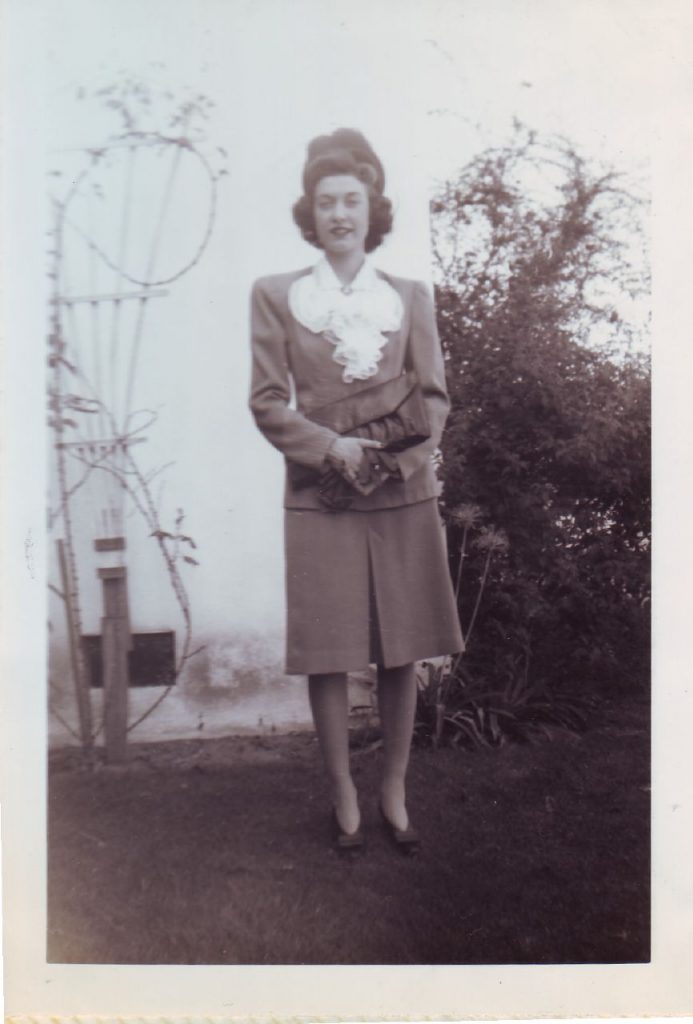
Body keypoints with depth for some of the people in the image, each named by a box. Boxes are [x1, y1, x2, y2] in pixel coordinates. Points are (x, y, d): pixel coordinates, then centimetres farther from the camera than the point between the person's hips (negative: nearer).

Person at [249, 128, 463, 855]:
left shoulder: (410, 297, 10)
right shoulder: (276, 295, 5)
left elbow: (435, 396, 7)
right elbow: (267, 401, 0)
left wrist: (397, 455, -11)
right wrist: (333, 447, -14)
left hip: (405, 495, 2)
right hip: (320, 499, -1)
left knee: (402, 655, 6)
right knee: (327, 657, 2)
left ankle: (394, 793, 24)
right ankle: (344, 798, 21)